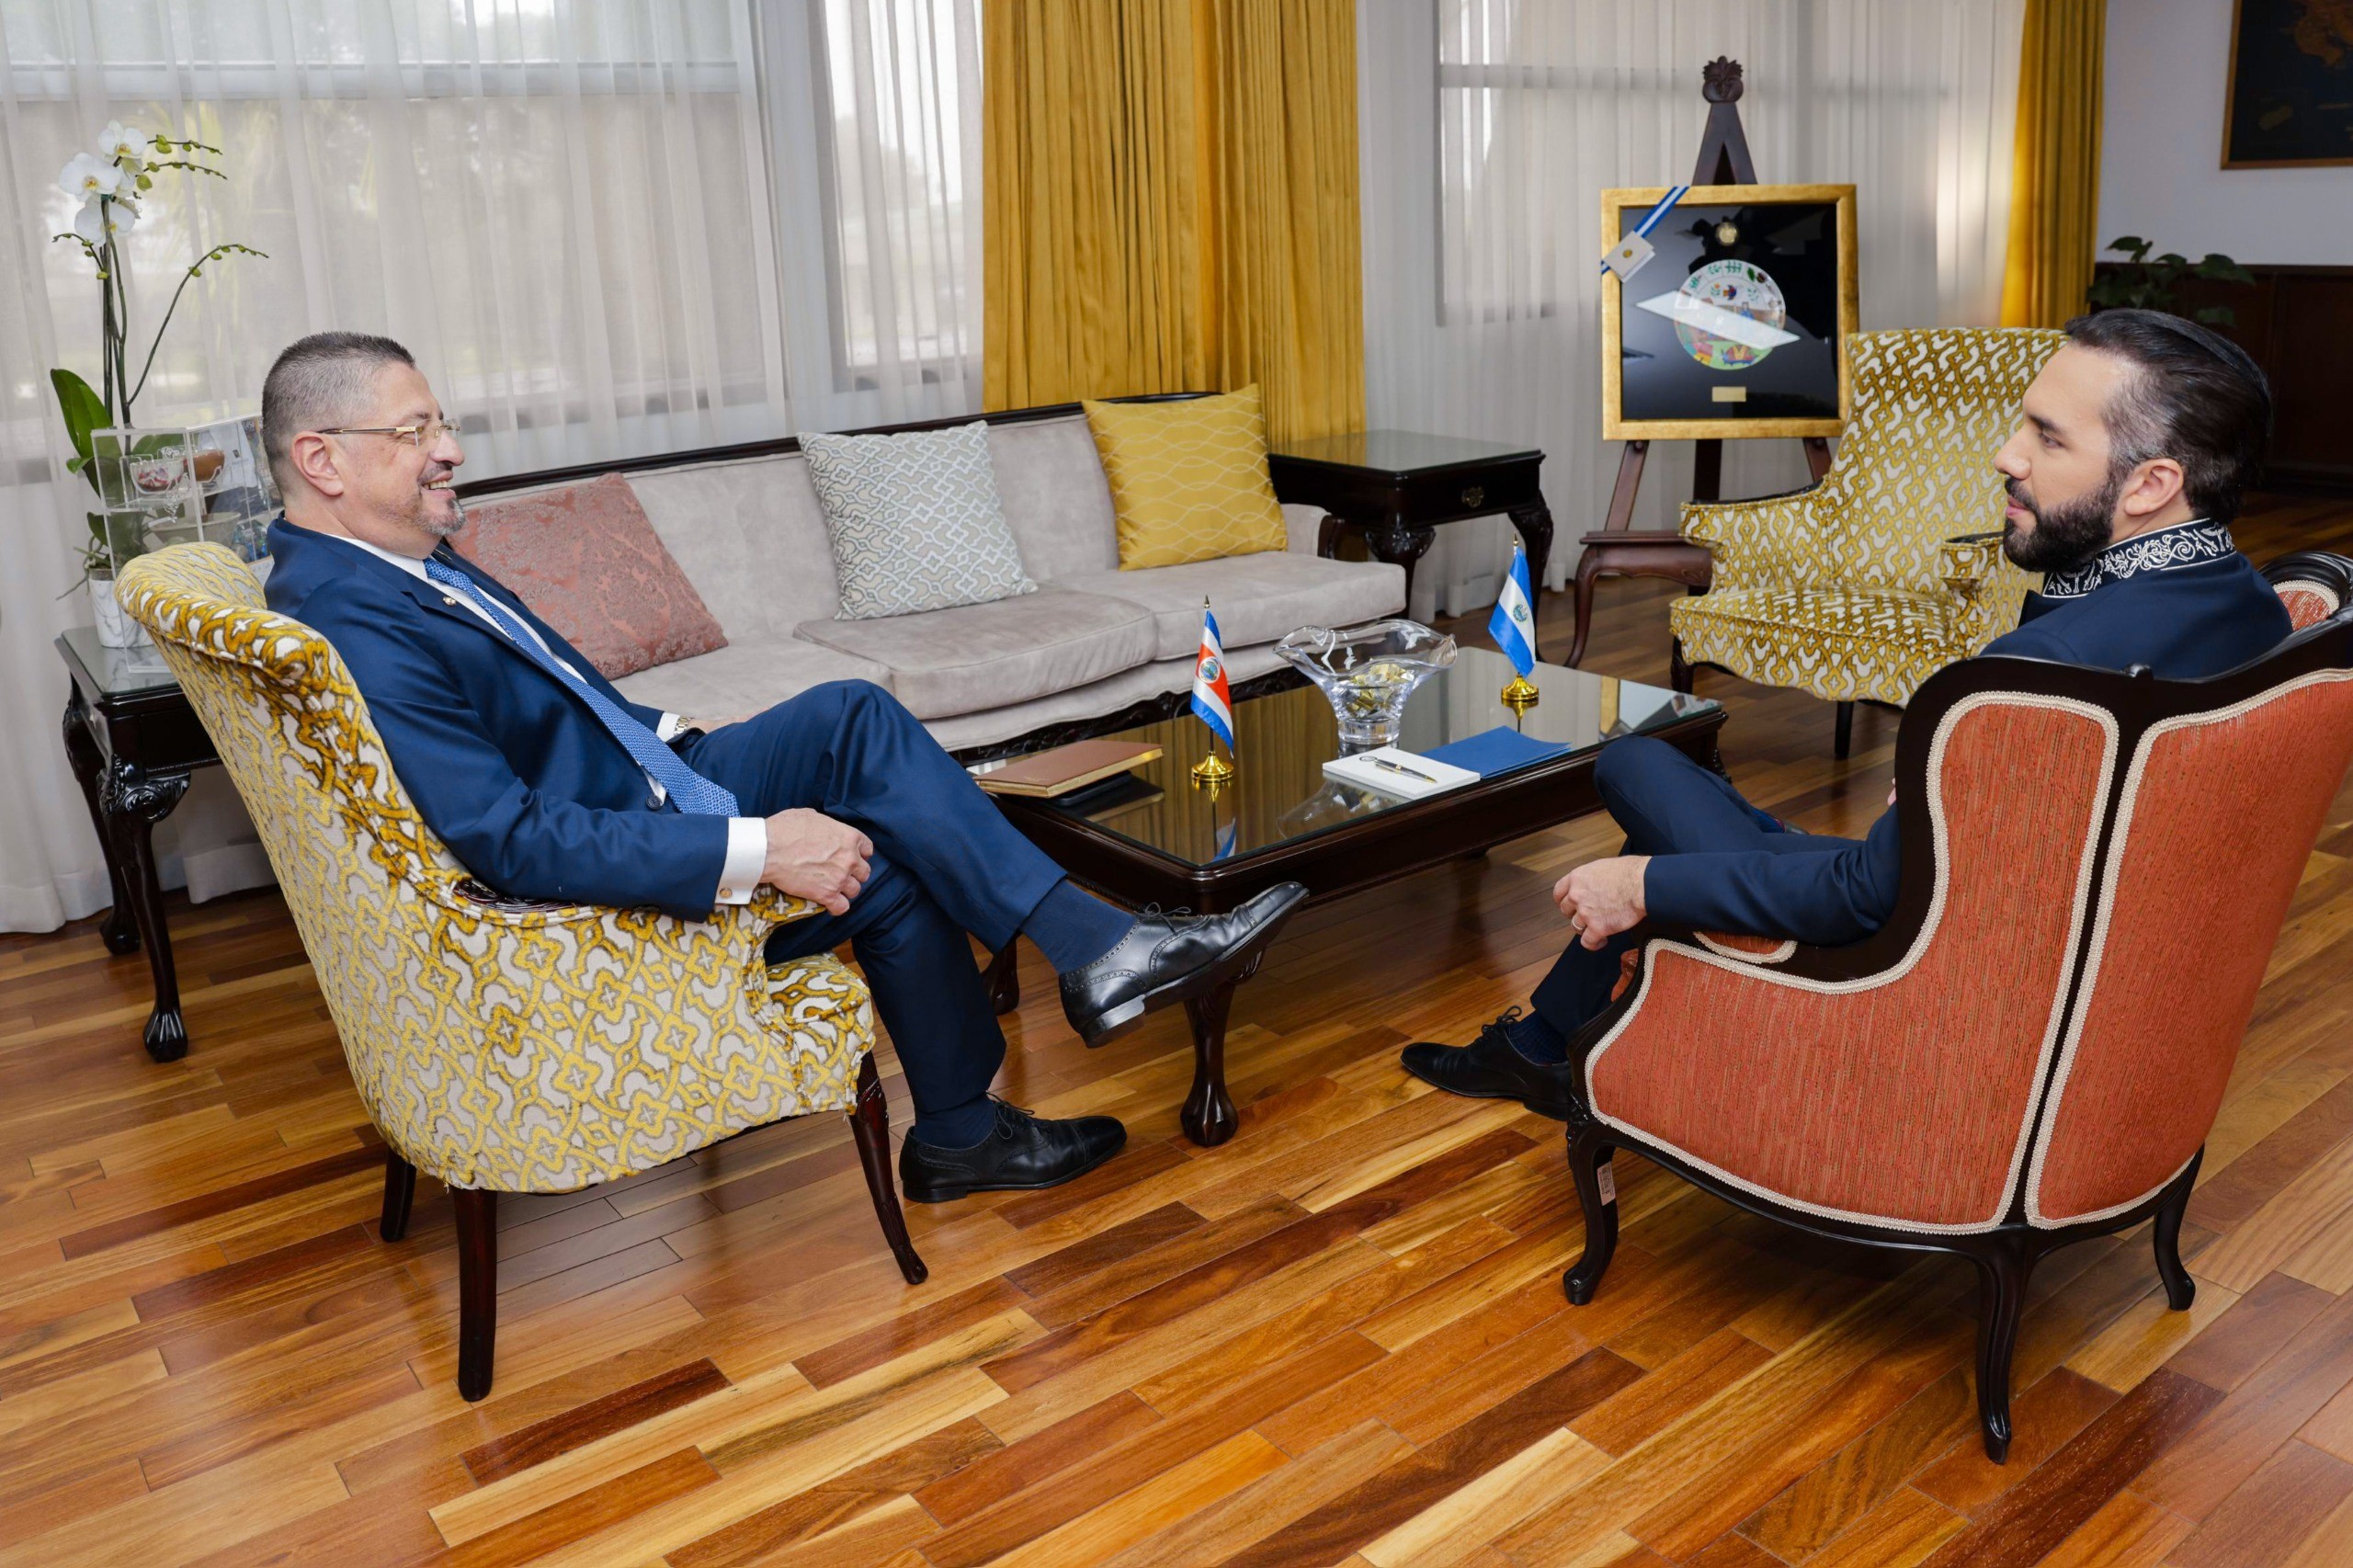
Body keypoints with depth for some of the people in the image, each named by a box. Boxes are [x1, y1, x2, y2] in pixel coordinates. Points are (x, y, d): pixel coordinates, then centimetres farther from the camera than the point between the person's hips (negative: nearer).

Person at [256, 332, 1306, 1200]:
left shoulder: (403, 562, 8)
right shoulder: (350, 629, -24)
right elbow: (514, 844, -30)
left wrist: (668, 731, 11)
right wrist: (754, 849, -30)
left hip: (637, 785, 9)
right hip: (601, 885, -9)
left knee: (854, 716, -6)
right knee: (882, 869, -12)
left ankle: (1096, 948, -5)